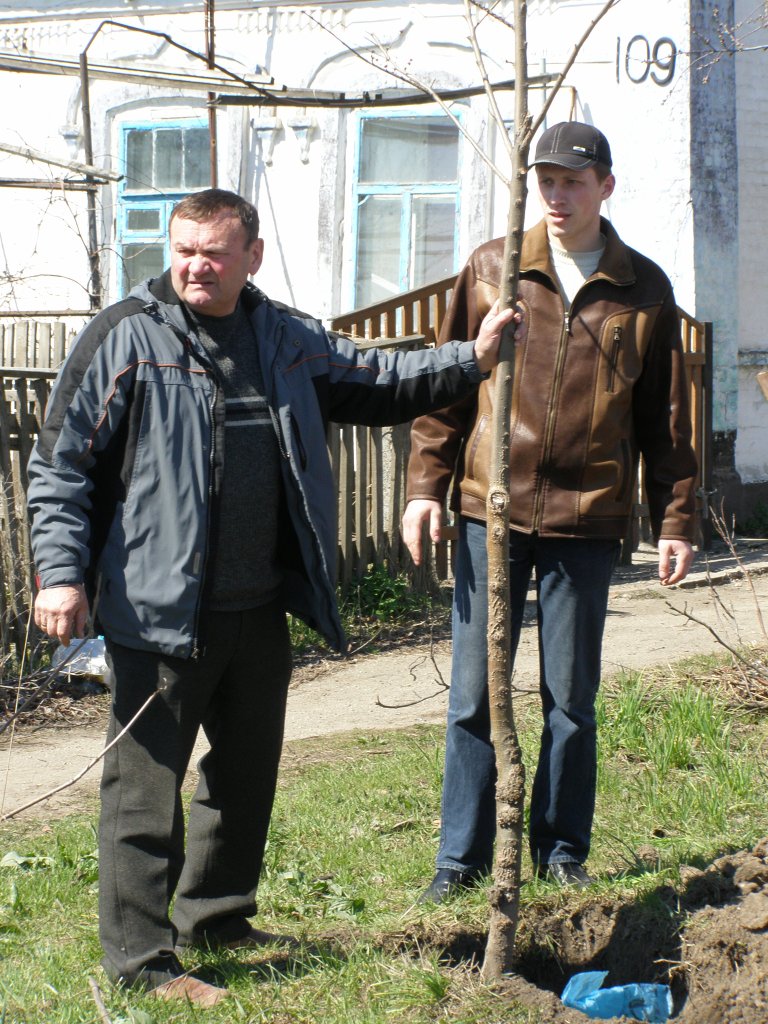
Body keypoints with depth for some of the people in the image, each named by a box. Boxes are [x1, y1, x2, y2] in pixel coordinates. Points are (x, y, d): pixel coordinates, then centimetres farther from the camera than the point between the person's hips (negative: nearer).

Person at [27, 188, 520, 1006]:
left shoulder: (285, 339, 11)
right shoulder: (126, 338, -8)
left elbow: (373, 382, 22)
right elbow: (60, 464, -7)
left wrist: (469, 360, 10)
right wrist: (61, 571, -16)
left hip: (259, 610, 7)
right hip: (159, 613, -7)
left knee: (248, 773, 19)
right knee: (147, 785, -3)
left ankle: (215, 917, 36)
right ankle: (140, 958, 7)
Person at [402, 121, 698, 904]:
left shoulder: (644, 291, 5)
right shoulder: (491, 269, 4)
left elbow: (666, 417, 9)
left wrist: (675, 521, 6)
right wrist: (426, 484, 0)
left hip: (585, 522, 0)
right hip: (491, 512, 0)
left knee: (571, 700, 8)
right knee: (474, 695, 3)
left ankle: (562, 855, 22)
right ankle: (462, 859, 13)